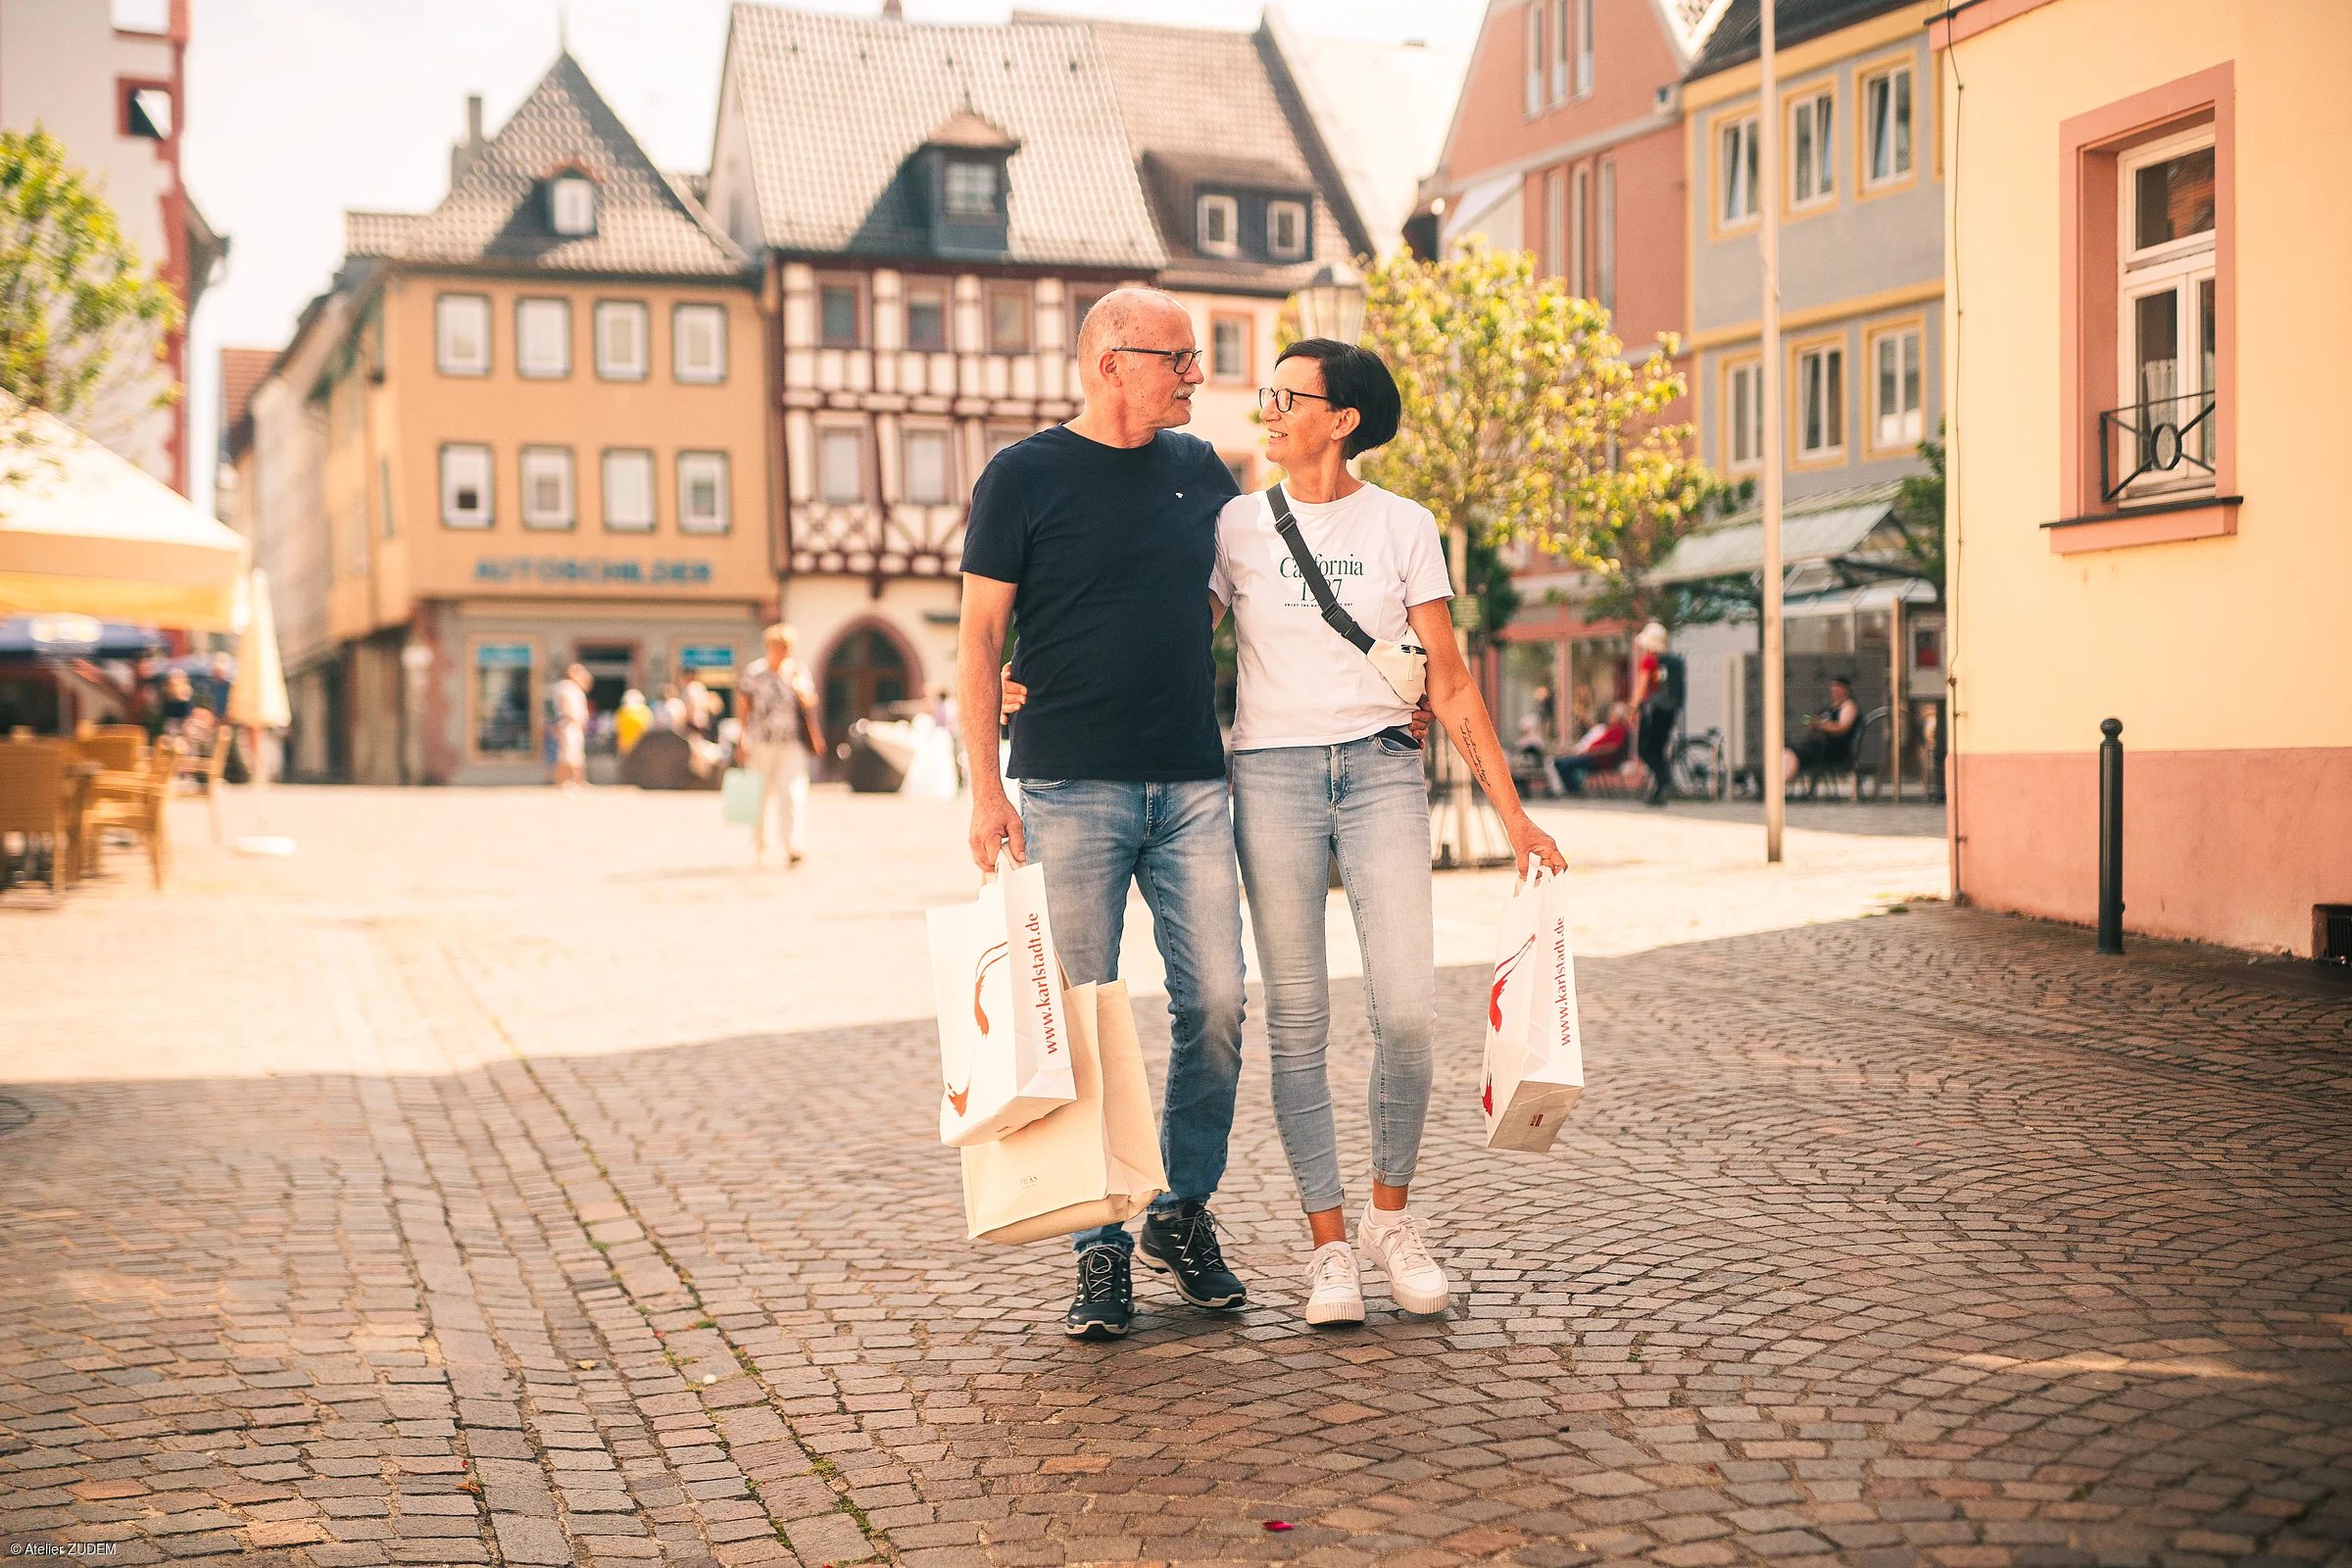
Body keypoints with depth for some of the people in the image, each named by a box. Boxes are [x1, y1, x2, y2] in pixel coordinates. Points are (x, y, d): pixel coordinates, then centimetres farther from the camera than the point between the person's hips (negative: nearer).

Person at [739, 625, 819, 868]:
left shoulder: (798, 671, 8)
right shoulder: (754, 671, 4)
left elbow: (810, 702, -2)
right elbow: (745, 706, 6)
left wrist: (794, 681, -15)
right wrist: (743, 742, 3)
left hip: (791, 742, 0)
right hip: (761, 742, 0)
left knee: (793, 789, -12)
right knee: (760, 794, 6)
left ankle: (793, 847, -18)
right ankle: (759, 849, 18)